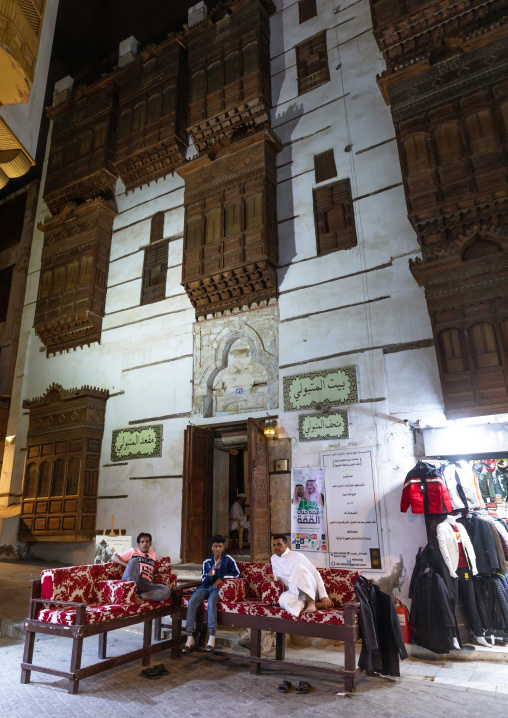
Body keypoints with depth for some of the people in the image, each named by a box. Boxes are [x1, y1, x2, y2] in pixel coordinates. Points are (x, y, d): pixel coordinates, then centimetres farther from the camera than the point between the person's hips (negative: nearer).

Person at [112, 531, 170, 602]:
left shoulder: (153, 554, 28)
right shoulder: (133, 551, 15)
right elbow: (114, 557, 5)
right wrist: (128, 566, -8)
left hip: (146, 585, 3)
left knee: (167, 590, -25)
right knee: (134, 560, -31)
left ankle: (138, 596, -31)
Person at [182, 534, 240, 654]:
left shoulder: (228, 559, 2)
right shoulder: (207, 561, 10)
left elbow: (236, 573, 2)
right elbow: (203, 580, 10)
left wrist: (221, 578, -7)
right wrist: (209, 574, -14)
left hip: (219, 587, -3)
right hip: (206, 586, 4)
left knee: (211, 601, -37)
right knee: (192, 601, -26)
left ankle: (212, 639, -34)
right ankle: (190, 638, -22)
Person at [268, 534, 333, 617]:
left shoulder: (297, 555, -4)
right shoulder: (274, 559, 12)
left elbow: (315, 573, -9)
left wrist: (324, 595, -18)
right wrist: (274, 578, -1)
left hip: (309, 589, -3)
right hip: (294, 591, 3)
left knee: (298, 567, -34)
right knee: (283, 600, -36)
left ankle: (311, 602, -30)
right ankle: (318, 604, -24)